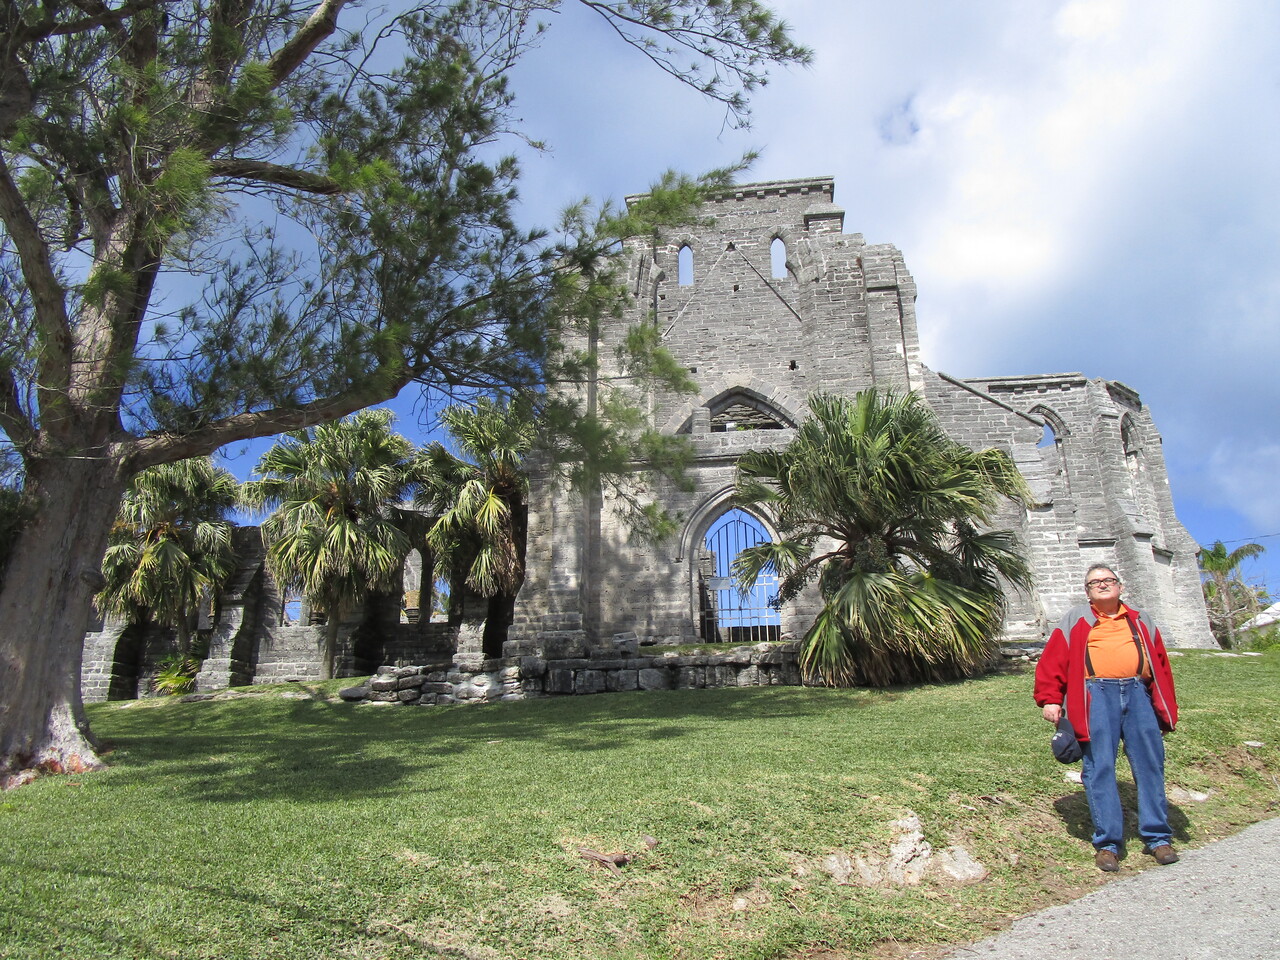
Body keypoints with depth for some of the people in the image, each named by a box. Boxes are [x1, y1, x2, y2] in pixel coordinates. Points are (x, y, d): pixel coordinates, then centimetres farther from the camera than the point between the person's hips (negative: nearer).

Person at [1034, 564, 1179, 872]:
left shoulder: (1140, 622, 21)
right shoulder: (1076, 620, 12)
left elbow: (1161, 665, 20)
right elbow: (1053, 660, 6)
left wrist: (1166, 708, 14)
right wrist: (1050, 700, -3)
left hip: (1138, 693, 3)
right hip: (1097, 695, -3)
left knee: (1150, 765, 4)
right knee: (1099, 768, -4)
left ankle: (1157, 837, 17)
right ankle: (1107, 843, 2)